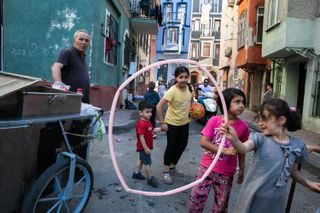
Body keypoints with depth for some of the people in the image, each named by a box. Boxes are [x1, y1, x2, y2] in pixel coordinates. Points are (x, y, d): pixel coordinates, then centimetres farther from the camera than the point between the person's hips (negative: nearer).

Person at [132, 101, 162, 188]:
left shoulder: (147, 122, 5)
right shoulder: (141, 124, -27)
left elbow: (152, 130, 16)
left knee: (141, 160, 23)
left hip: (145, 147, 10)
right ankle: (150, 178, 12)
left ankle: (136, 173, 38)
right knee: (147, 162, 0)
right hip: (143, 147, -10)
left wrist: (161, 128, 7)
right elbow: (141, 137, -28)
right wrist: (146, 148, -26)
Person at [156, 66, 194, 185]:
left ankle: (173, 167, 37)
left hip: (185, 122, 6)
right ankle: (166, 172, 20)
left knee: (182, 145, 16)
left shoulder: (190, 88, -7)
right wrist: (162, 123, -24)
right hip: (172, 123, -6)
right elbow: (159, 107, -27)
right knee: (171, 146, 2)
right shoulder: (172, 91, -26)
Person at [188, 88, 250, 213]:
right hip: (207, 167, -1)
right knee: (196, 198, 9)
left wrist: (242, 169, 9)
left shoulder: (243, 126, -6)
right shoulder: (214, 120, -11)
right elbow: (203, 142, -16)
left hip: (226, 172, 1)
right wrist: (225, 151, -22)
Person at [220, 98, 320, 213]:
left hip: (275, 201, 2)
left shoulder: (297, 145, -4)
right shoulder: (260, 138, -13)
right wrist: (234, 140, -54)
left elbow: (293, 171, 13)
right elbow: (244, 148, -36)